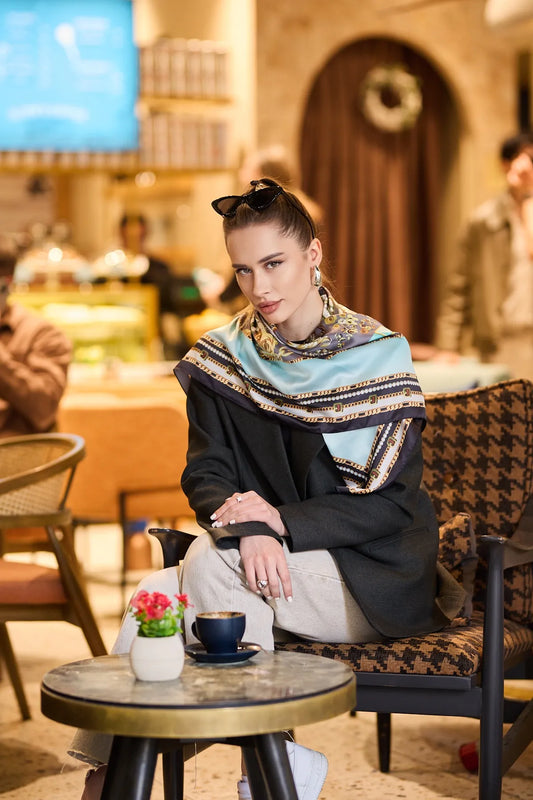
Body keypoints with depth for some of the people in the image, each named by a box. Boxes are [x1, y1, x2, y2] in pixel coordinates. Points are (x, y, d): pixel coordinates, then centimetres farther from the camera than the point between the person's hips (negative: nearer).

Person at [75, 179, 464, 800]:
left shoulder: (377, 355, -7)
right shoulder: (223, 359, 4)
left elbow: (391, 504, -9)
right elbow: (204, 476, 1)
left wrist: (282, 520, -21)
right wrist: (248, 529, -22)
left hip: (373, 578, -3)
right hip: (270, 563, 4)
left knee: (209, 559, -29)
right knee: (156, 596, -26)